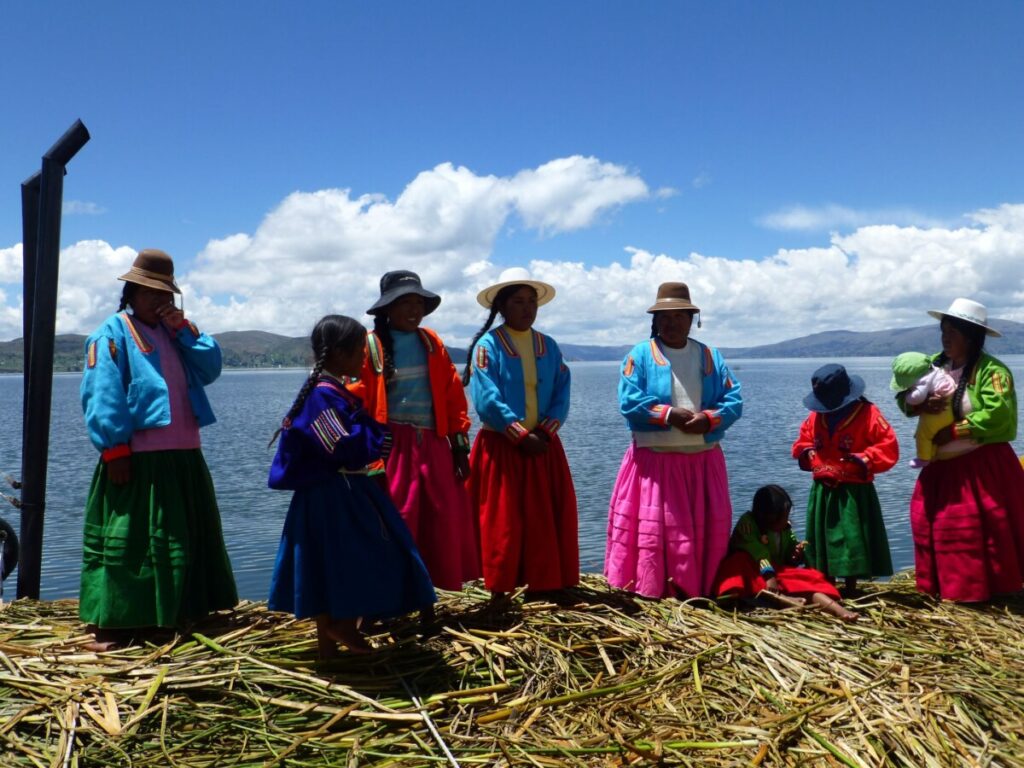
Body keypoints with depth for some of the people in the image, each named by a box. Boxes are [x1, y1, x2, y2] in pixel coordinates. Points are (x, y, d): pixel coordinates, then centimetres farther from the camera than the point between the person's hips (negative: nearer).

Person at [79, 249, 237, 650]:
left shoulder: (174, 331, 19)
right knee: (128, 539, -5)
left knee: (188, 537, 13)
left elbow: (210, 369, 7)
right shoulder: (113, 332, -2)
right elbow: (102, 395, -13)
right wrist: (114, 448, -20)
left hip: (184, 456, 8)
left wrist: (183, 328, -2)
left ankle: (179, 613, 25)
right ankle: (113, 622, 3)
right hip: (137, 459, -7)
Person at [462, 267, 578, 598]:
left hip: (544, 447, 5)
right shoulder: (487, 345, -5)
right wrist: (522, 435, -17)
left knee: (549, 520, 6)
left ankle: (546, 587, 17)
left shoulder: (548, 346, 10)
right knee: (501, 523, 0)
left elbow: (561, 396, 4)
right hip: (501, 448, -5)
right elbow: (487, 400, -15)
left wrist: (544, 433, -11)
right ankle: (499, 592, 10)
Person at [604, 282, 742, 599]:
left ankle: (701, 591, 20)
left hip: (703, 460, 4)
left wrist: (708, 419, -15)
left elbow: (734, 400, 3)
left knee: (707, 528, 8)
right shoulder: (640, 355, 1)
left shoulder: (711, 357, 12)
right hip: (655, 460, -4)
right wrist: (669, 415, -18)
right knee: (653, 525, -4)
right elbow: (629, 402, -10)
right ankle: (649, 591, 4)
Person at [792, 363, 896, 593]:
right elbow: (803, 441, 20)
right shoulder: (816, 416, 6)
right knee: (822, 542, 12)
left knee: (852, 542, -4)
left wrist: (863, 460, -20)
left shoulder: (867, 413, -10)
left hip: (854, 493, -6)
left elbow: (889, 447, -12)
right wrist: (807, 453, -1)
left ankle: (850, 592, 9)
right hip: (822, 492, 6)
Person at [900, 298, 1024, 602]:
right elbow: (903, 397, 2)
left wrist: (955, 431, -22)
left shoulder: (992, 370, -12)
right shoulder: (934, 365, 7)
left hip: (983, 467, -6)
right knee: (930, 522, 7)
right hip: (942, 466, 6)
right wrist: (920, 406, -20)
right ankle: (945, 589, 19)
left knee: (985, 530, -2)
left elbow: (998, 413, -24)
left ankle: (988, 593, 12)